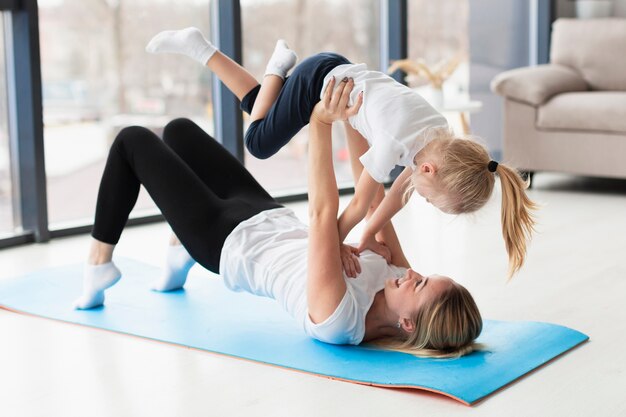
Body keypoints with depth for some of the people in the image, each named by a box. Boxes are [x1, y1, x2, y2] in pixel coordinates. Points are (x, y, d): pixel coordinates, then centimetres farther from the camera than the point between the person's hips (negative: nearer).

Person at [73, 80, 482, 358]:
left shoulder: (340, 320, -39)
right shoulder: (395, 283, -20)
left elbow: (323, 214, -44)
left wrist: (321, 123, -45)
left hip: (226, 242, -7)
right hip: (275, 222, 7)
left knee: (133, 141, 4)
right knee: (178, 130, 21)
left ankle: (99, 266, 22)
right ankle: (179, 264, 38)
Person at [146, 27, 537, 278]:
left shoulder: (444, 141, -18)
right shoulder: (393, 144, -37)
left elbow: (401, 189, -4)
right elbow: (360, 205, -24)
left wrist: (369, 236, 2)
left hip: (345, 76, 6)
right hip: (320, 78, -6)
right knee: (260, 141, 12)